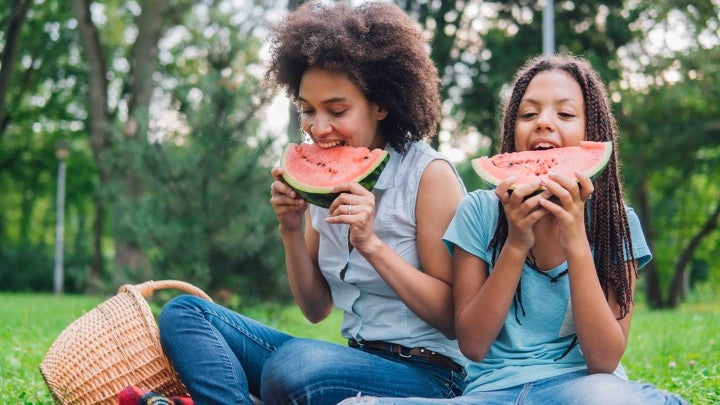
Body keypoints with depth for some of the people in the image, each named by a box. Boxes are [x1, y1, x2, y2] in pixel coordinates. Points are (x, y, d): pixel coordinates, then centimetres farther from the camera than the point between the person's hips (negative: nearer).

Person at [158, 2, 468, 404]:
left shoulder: (429, 174, -9)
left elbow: (454, 319, -10)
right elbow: (317, 308, 12)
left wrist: (371, 244, -19)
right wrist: (292, 230, -4)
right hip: (358, 359, 7)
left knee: (294, 365, -37)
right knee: (184, 314, -4)